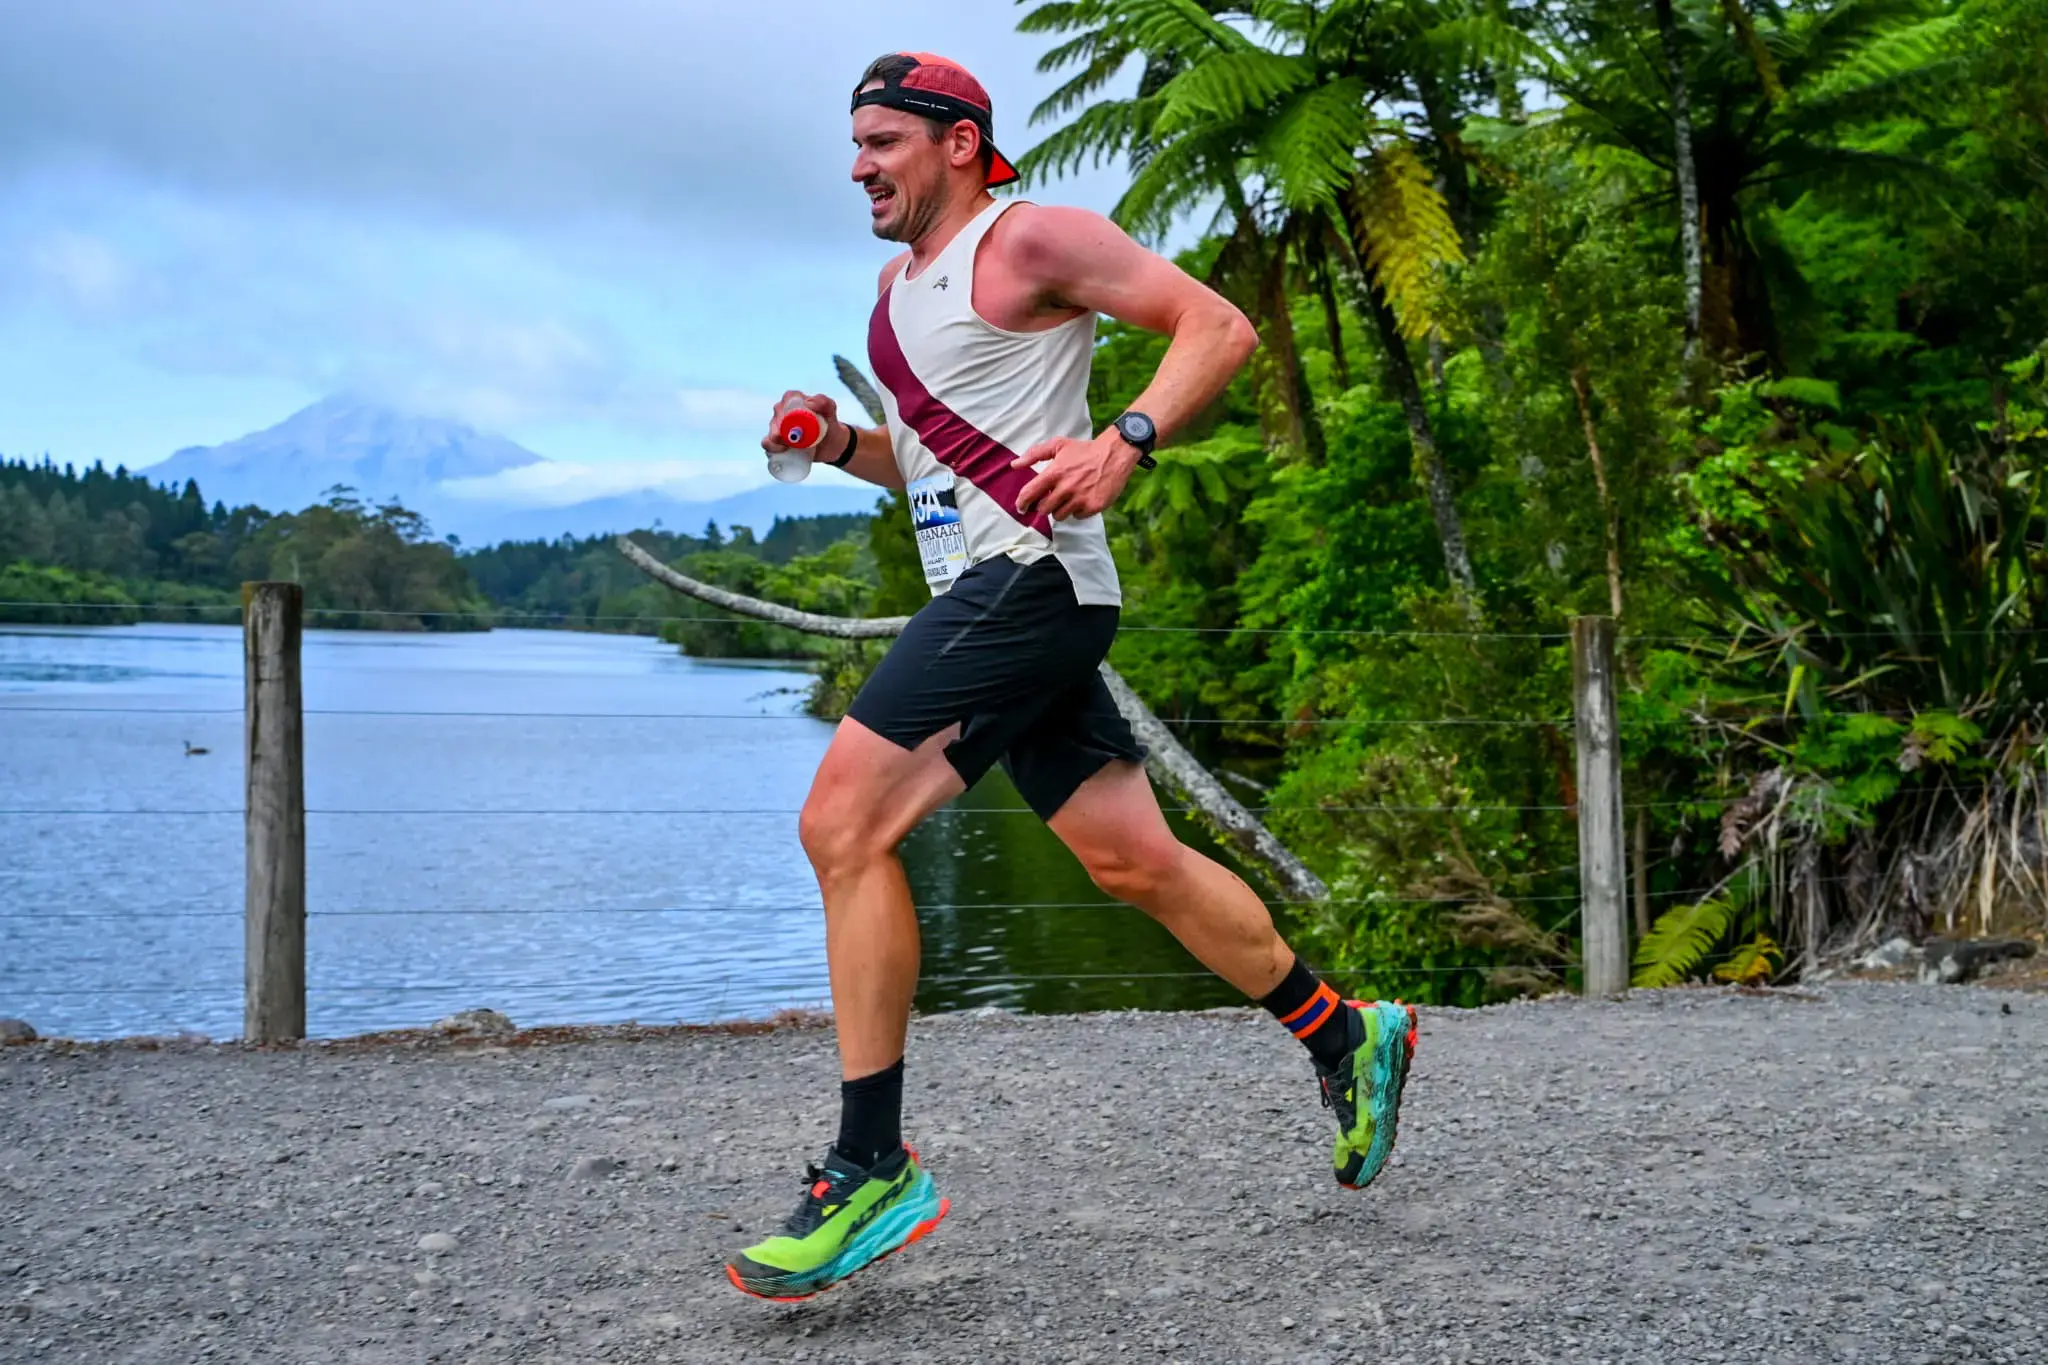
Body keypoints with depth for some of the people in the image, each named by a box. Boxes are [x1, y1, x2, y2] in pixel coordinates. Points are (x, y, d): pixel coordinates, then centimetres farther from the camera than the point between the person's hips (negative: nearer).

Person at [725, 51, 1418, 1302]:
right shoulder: (899, 284, 23)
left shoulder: (1030, 239, -3)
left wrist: (1126, 441, -22)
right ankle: (1346, 1039, 25)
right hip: (981, 596, 9)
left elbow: (1220, 328, -7)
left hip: (1032, 577, -9)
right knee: (1135, 862, 9)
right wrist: (838, 440, 13)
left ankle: (875, 1171, -13)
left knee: (843, 822, -17)